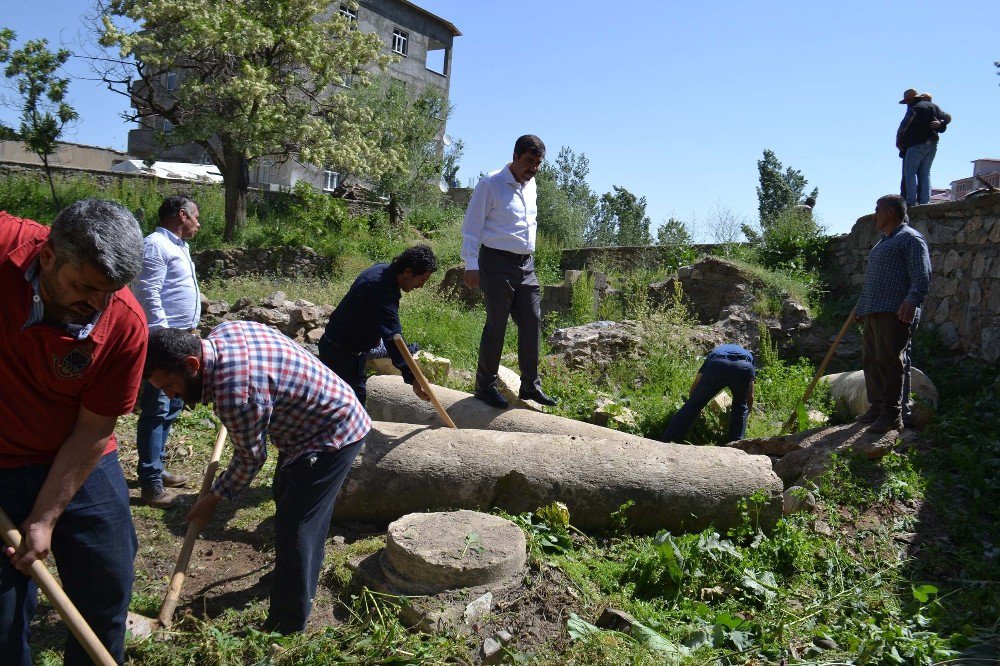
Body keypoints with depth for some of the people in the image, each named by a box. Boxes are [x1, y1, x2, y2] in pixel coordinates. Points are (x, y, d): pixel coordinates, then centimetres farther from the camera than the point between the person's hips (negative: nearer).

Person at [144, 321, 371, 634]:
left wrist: (214, 498, -1)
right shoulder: (220, 332, -8)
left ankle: (287, 630, 5)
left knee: (294, 527, -8)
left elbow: (250, 458, -18)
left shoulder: (235, 393, -35)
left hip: (333, 435, -11)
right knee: (285, 497, 27)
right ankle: (296, 571, 50)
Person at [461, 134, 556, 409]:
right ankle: (485, 386, 11)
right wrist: (471, 265, -15)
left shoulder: (530, 185, 14)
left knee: (532, 322, 4)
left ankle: (530, 386, 14)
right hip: (497, 263, -7)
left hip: (525, 264, 7)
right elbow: (471, 228, -9)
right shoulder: (490, 185, -8)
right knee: (496, 326, -2)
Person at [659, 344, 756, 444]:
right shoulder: (748, 354, 44)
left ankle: (665, 441, 7)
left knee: (692, 406, 9)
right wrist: (747, 414, 59)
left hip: (717, 366, 0)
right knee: (740, 407, 27)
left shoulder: (713, 353, 43)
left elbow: (694, 388, 33)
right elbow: (750, 397, 42)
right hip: (744, 367, 1)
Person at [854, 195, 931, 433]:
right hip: (872, 313, 9)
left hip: (894, 313, -9)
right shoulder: (882, 242, 27)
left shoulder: (911, 239, -2)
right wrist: (861, 307, 31)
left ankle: (892, 414, -6)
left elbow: (922, 276, -14)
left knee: (889, 362, -10)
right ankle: (877, 407, 18)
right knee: (870, 361, 9)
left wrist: (912, 299, -29)